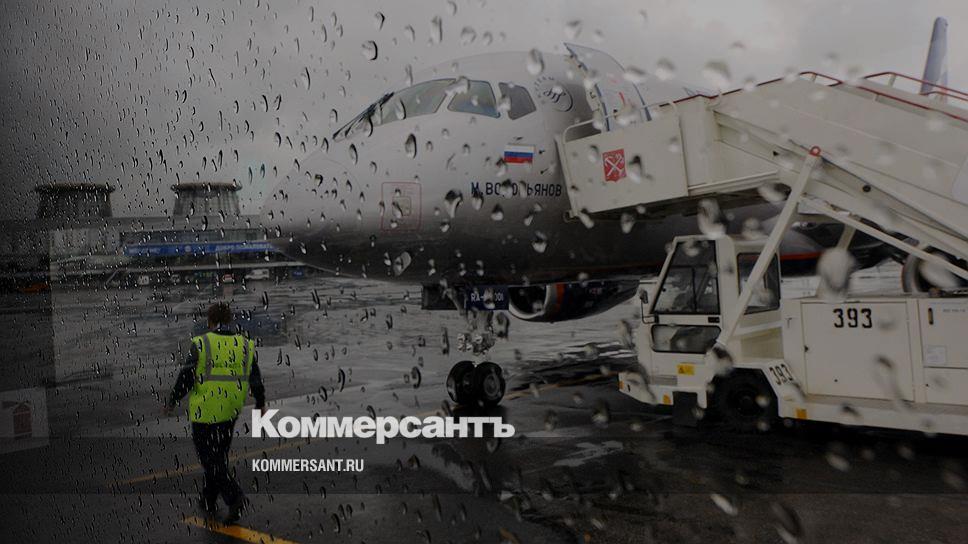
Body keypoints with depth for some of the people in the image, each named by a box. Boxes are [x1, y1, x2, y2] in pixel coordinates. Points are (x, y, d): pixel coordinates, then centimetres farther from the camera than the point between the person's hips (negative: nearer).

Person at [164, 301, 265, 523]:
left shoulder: (201, 345, -11)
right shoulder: (245, 346, 0)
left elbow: (185, 379, -9)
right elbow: (255, 381, 3)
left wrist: (171, 402, 7)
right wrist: (261, 403, 20)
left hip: (205, 411, -4)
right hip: (230, 412, 4)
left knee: (209, 458, 4)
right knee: (219, 454, 19)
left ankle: (234, 497, -11)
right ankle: (209, 501, 29)